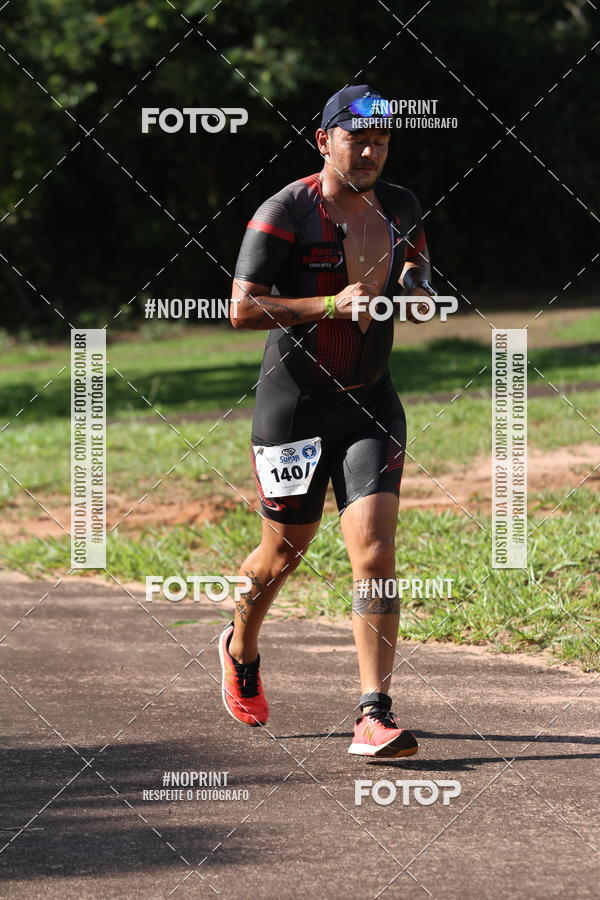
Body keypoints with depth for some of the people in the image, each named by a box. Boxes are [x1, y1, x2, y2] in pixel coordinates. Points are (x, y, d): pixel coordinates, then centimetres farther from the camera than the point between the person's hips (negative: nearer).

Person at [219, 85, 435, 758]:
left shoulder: (399, 207, 5)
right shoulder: (286, 212, -12)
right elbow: (242, 308, -17)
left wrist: (417, 282, 5)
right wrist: (331, 305, -25)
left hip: (371, 404, 3)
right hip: (294, 405, -3)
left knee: (375, 551, -13)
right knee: (283, 552, 11)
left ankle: (374, 715, -15)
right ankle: (241, 651, 43)